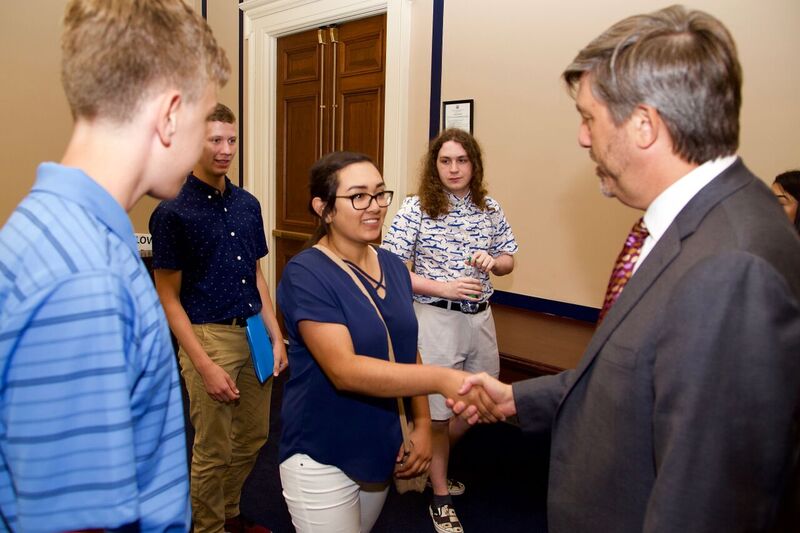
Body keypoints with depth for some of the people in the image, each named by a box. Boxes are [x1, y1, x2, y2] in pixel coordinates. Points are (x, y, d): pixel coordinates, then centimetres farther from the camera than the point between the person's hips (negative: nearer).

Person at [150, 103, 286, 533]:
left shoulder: (247, 204, 7)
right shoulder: (172, 212, -10)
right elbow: (168, 297, -10)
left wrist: (276, 337, 8)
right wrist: (205, 365, -16)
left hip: (254, 334, 6)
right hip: (209, 336, -6)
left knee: (253, 437, 18)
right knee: (214, 450, 6)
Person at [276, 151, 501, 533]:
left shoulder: (393, 267, 1)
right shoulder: (305, 274, -20)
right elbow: (344, 370, -30)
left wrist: (421, 423, 0)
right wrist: (443, 379, -39)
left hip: (382, 449, 7)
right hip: (322, 458, -6)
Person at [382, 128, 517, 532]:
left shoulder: (490, 209, 4)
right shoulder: (415, 208, -9)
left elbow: (508, 262, 14)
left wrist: (493, 261, -10)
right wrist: (443, 288, -21)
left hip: (480, 317, 5)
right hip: (435, 319, -5)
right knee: (439, 411, 7)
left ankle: (429, 460, 45)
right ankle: (440, 497, 30)